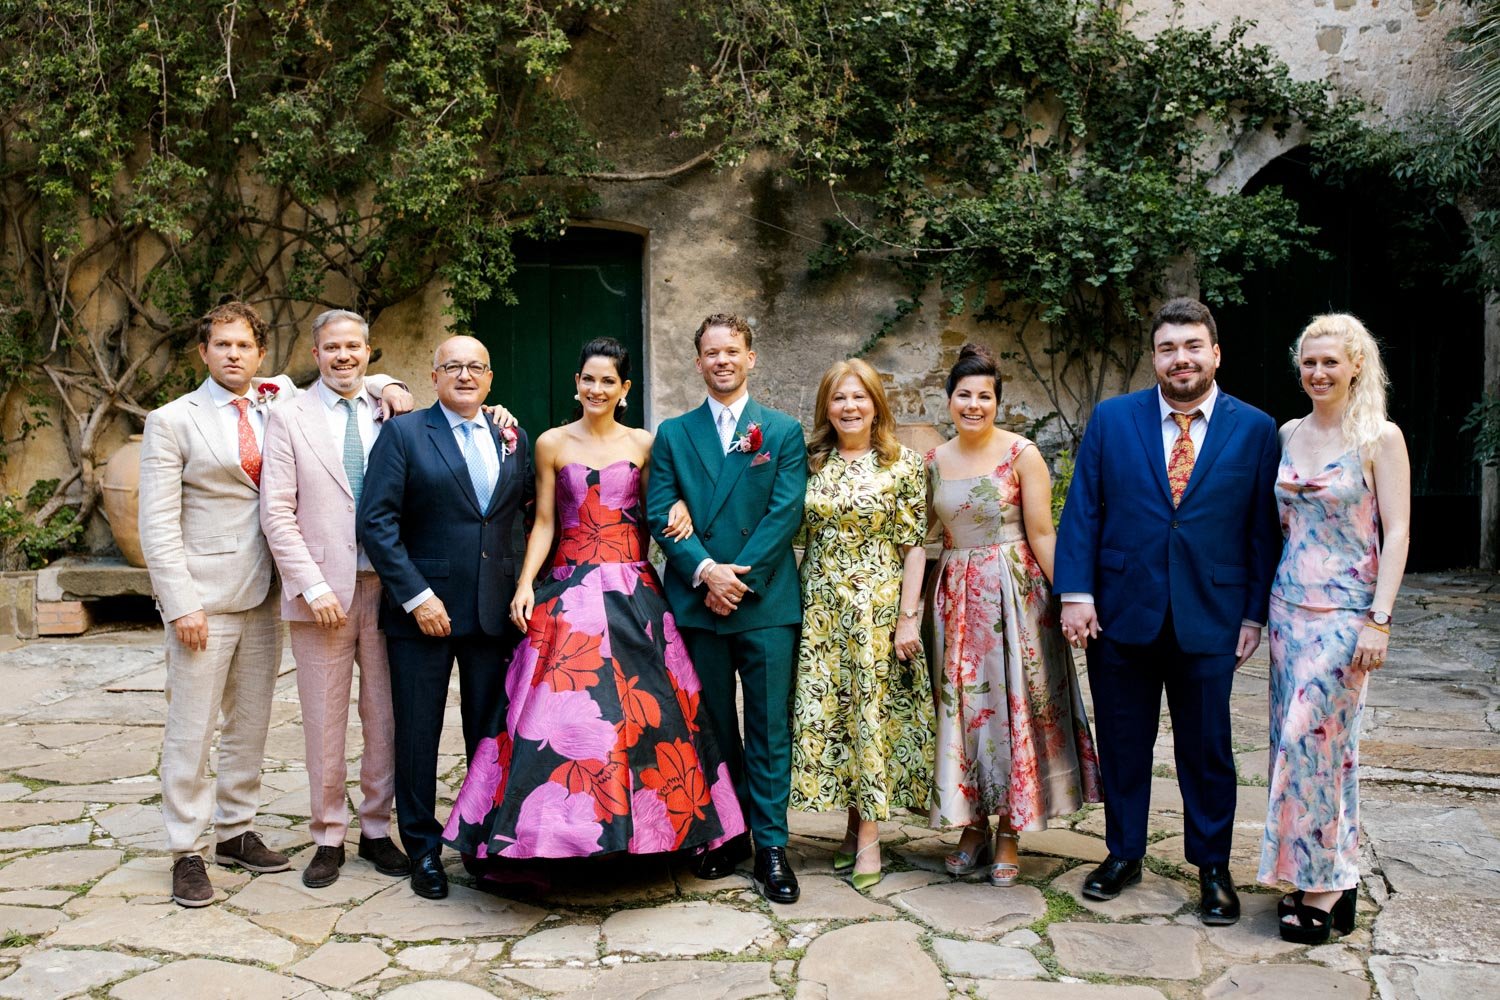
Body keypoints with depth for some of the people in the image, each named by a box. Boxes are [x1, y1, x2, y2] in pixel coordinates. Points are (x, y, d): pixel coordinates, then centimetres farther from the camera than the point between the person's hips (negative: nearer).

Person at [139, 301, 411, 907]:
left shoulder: (280, 403, 8)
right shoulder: (172, 422, -3)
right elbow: (158, 524, -7)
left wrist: (385, 386, -1)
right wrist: (181, 605, -14)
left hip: (263, 596, 5)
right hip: (204, 598, -4)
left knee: (250, 724, 13)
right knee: (191, 729, 0)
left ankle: (235, 832, 27)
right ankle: (187, 852, 12)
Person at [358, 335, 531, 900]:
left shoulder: (511, 438, 10)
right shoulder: (403, 433, -3)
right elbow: (376, 521, -10)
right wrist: (416, 596, -15)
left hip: (495, 611, 3)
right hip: (422, 611, -3)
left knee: (491, 735, 10)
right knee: (418, 734, 7)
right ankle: (423, 849, 23)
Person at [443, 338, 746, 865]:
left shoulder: (643, 443, 7)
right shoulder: (552, 443, 4)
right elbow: (544, 523, 4)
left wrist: (679, 510, -8)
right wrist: (525, 584, -6)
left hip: (633, 589, 1)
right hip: (571, 588, -1)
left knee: (641, 705, 0)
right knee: (565, 706, -7)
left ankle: (640, 828, 14)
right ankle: (564, 831, 5)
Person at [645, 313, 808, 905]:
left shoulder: (783, 432, 6)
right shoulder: (673, 434, 10)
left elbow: (785, 513, -4)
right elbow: (659, 514, 1)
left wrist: (739, 576, -12)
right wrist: (705, 570, -13)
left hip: (766, 601, -1)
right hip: (697, 603, 2)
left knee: (770, 728, 0)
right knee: (714, 728, 10)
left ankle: (771, 846, 8)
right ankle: (727, 834, 21)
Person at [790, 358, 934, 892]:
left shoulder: (903, 463, -3)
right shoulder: (812, 462, 7)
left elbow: (914, 546, -5)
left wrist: (908, 617, -11)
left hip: (879, 604, -3)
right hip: (821, 607, 4)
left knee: (874, 712, 0)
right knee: (825, 713, 5)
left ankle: (869, 836, 9)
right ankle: (855, 824, 19)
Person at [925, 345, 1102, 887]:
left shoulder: (1021, 454, -6)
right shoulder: (935, 460, 7)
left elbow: (1041, 533, -8)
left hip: (1013, 593, -4)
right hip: (955, 596, 4)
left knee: (1012, 705, 0)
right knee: (961, 706, 7)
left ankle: (1008, 835, 13)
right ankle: (972, 827, 20)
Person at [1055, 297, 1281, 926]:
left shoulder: (1254, 429, 1)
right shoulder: (1112, 419, 2)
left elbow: (1262, 529, 2)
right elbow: (1081, 512, 1)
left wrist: (1254, 614, -1)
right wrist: (1076, 594, -7)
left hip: (1208, 619, -1)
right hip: (1121, 614, 1)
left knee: (1207, 750, 10)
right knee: (1121, 745, 12)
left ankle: (1212, 867, 27)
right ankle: (1123, 854, 30)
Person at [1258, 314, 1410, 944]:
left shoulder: (1380, 438, -6)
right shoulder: (1289, 434, 10)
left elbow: (1396, 533, -8)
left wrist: (1379, 620, -15)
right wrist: (1259, 608, 12)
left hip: (1344, 610, -6)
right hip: (1288, 603, 6)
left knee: (1311, 737, -8)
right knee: (1293, 738, 7)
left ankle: (1323, 886, 5)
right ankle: (1329, 878, 19)